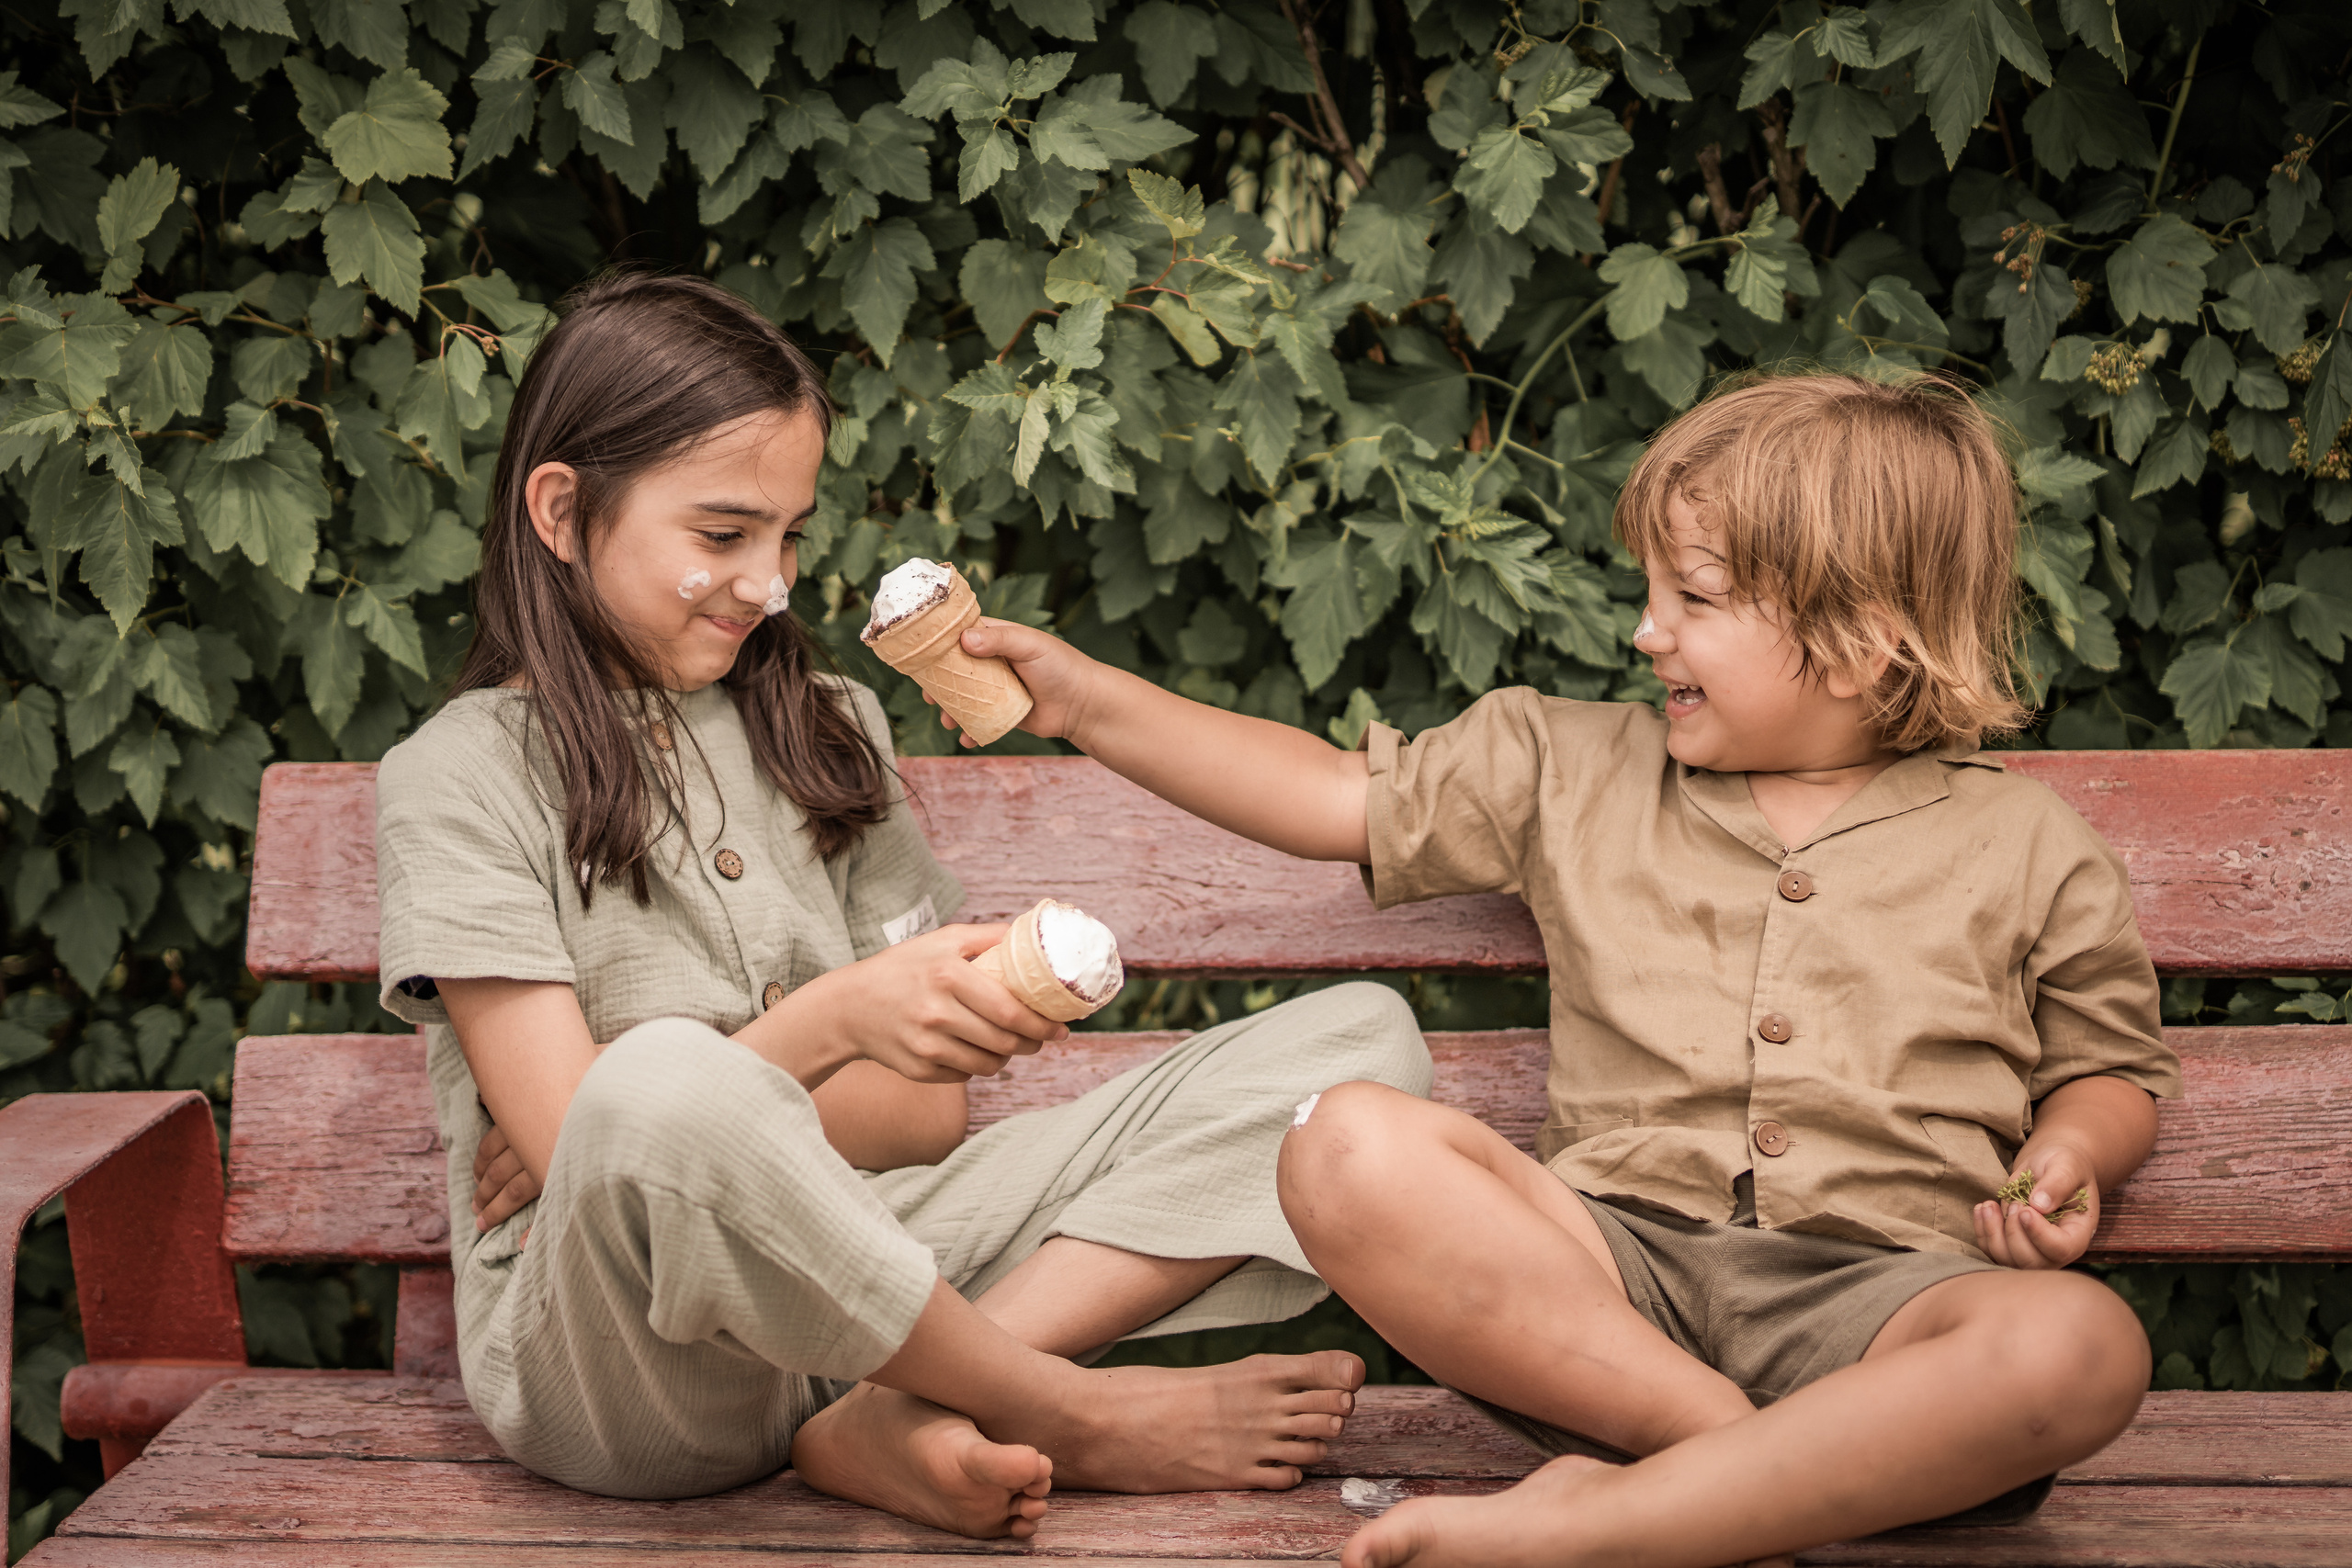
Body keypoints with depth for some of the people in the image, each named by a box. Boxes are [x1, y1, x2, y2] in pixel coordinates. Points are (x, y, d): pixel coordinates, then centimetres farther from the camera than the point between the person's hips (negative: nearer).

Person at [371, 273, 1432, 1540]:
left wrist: (712, 1125, -8)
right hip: (609, 1343, -5)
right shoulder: (458, 779, 1)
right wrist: (833, 1020, -24)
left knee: (1362, 1037, -7)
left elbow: (925, 1110, 11)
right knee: (661, 1086, -43)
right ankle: (1078, 1416, -18)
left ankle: (900, 1415, -22)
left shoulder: (826, 732, 17)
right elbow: (572, 1133, -10)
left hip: (849, 1266, 6)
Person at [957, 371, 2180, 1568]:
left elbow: (2110, 1072, 22)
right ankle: (1764, 1459, -28)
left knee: (2080, 1345, -35)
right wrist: (1087, 700, 15)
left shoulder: (2022, 848, 13)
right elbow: (1337, 801, 19)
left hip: (1871, 1285, -1)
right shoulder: (1577, 771, 18)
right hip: (1613, 1264, 1)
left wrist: (2068, 1157, -2)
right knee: (1352, 1146, -27)